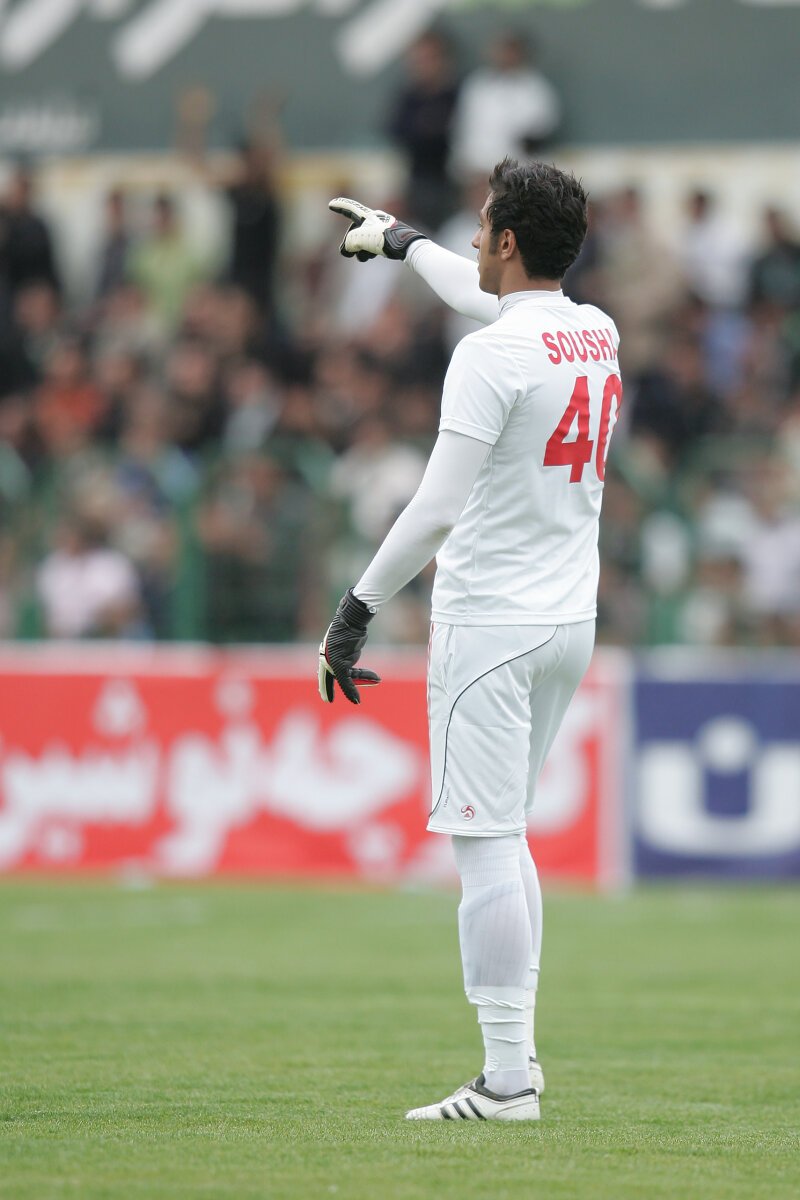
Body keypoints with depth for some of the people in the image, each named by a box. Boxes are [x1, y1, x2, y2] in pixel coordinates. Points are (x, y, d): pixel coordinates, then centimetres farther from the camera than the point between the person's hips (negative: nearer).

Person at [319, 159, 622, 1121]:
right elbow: (498, 298, 31)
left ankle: (507, 1079, -11)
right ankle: (516, 1049, 20)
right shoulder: (598, 336, 9)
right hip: (572, 619, 9)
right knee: (503, 834, 19)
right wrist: (400, 242, 44)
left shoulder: (492, 355, -17)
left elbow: (438, 507, -22)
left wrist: (356, 610, -17)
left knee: (484, 842, -8)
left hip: (490, 624, -8)